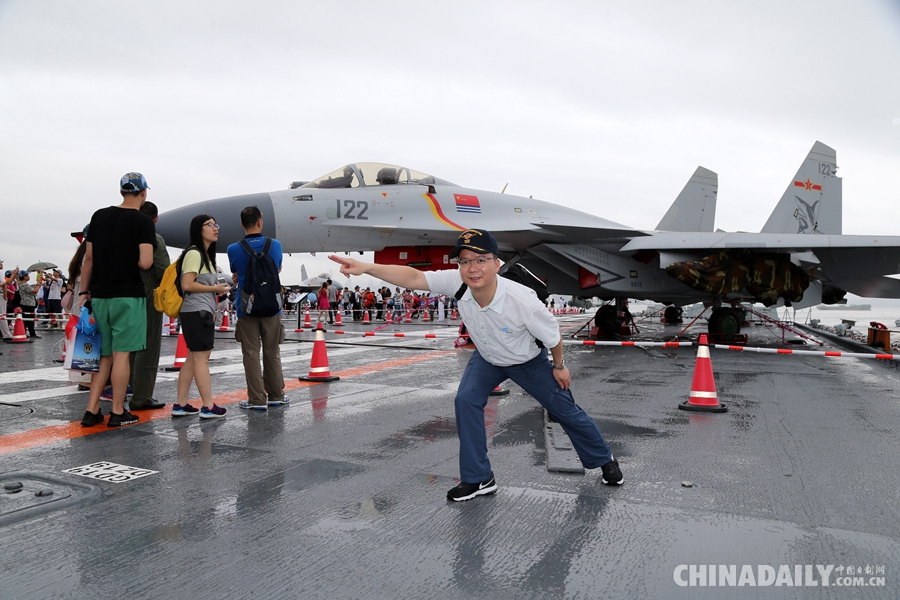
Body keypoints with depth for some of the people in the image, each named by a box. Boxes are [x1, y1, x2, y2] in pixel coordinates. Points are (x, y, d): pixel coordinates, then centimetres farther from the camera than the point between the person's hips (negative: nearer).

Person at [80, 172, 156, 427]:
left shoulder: (99, 216, 9)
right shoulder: (143, 222, -7)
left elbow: (88, 258, 10)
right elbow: (145, 262, -17)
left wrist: (84, 291, 15)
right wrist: (131, 262, 5)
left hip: (99, 295, 5)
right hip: (128, 296, -5)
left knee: (104, 354, 13)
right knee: (121, 354, 0)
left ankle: (92, 411, 12)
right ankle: (117, 412, 6)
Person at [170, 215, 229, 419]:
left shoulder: (206, 254, 20)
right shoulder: (194, 253, -11)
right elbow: (187, 285, -19)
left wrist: (215, 298, 14)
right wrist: (215, 288, -12)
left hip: (203, 312, 10)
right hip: (197, 312, -10)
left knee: (193, 358, 10)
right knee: (201, 358, -7)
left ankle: (180, 405, 14)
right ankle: (208, 407, -3)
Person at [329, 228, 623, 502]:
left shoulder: (522, 300, -40)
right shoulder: (456, 283, -30)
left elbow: (553, 336, -23)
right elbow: (414, 277, -36)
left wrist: (559, 366, -6)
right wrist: (366, 267, -50)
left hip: (529, 362, -3)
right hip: (487, 358, 4)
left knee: (565, 410, 10)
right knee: (466, 401, -13)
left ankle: (604, 460, 38)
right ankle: (478, 479, 3)